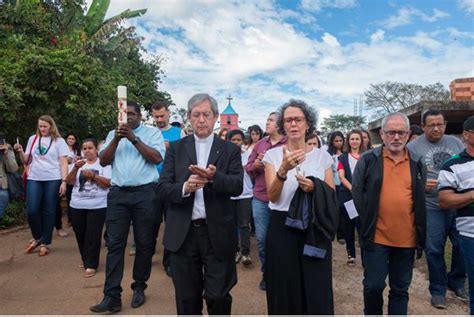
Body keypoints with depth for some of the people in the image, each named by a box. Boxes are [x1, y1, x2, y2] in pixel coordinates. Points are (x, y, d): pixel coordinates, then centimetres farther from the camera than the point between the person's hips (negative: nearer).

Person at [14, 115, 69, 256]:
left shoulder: (59, 141, 2)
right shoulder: (33, 139, 11)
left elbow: (64, 163, -1)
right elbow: (26, 162, 15)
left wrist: (64, 181, -10)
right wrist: (21, 152, -4)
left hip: (53, 180, -2)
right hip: (34, 179, 3)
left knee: (48, 212, 3)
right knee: (31, 210, -5)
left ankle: (45, 243, 14)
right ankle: (37, 237, 20)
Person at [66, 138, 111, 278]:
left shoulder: (103, 163, 0)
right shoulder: (79, 163, 11)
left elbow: (108, 183, -9)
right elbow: (69, 182, 1)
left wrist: (93, 175, -21)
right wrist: (75, 168, -15)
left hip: (97, 206, -4)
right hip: (77, 206, 4)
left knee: (93, 235, -5)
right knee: (80, 234, 12)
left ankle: (91, 265, 3)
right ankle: (85, 260, 30)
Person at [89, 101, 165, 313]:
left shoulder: (152, 132, 5)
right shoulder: (113, 134, 16)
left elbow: (157, 158, -8)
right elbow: (103, 161, 7)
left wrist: (134, 138, -12)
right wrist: (116, 139, -7)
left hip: (144, 193, -2)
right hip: (118, 193, 3)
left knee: (144, 243, 7)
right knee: (114, 244, 0)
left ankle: (139, 288, 23)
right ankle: (112, 297, 5)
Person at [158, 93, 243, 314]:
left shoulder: (230, 150, 3)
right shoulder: (176, 148, 6)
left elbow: (237, 186, -9)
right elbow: (163, 188, 0)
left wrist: (214, 177, -28)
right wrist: (184, 187, -20)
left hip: (218, 233, -1)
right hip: (183, 233, 2)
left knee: (218, 297, 5)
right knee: (187, 299, 14)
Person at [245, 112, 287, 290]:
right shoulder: (260, 144, 11)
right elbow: (248, 168, 13)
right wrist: (255, 164, -8)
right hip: (260, 198, 5)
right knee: (261, 239, 12)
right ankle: (266, 272, 30)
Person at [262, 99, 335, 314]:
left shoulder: (323, 156, 3)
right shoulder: (272, 155, 0)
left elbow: (332, 197, 4)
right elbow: (273, 196, -10)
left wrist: (314, 188, -17)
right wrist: (283, 170, -27)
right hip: (282, 229, 0)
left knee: (316, 291, 6)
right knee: (284, 291, 9)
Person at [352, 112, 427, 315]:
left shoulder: (417, 164, 7)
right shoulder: (368, 160, -2)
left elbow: (422, 202, 11)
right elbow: (357, 193, -1)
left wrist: (421, 237, 8)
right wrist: (368, 222, -4)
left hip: (407, 239, 3)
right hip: (376, 237, -2)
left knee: (401, 289, 15)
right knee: (373, 286, 5)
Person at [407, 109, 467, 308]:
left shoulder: (456, 143, 10)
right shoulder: (413, 147, -3)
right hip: (432, 207, -3)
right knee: (435, 250, 4)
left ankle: (457, 282, 36)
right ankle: (438, 290, 22)